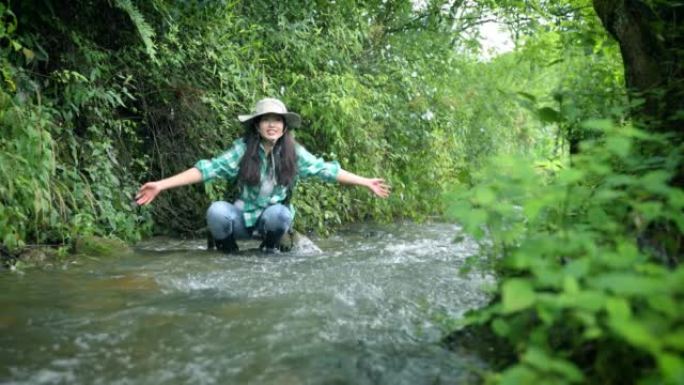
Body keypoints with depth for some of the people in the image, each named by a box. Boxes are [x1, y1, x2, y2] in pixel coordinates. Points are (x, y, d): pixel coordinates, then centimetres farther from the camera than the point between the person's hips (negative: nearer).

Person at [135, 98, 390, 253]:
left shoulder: (294, 152, -7)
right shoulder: (243, 148, -12)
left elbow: (327, 170, -4)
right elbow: (208, 169, -18)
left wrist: (367, 182, -6)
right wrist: (161, 185, -26)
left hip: (275, 216, 1)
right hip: (244, 217, -1)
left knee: (278, 213, -34)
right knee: (217, 211, -31)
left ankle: (269, 250, -1)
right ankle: (229, 253, -2)